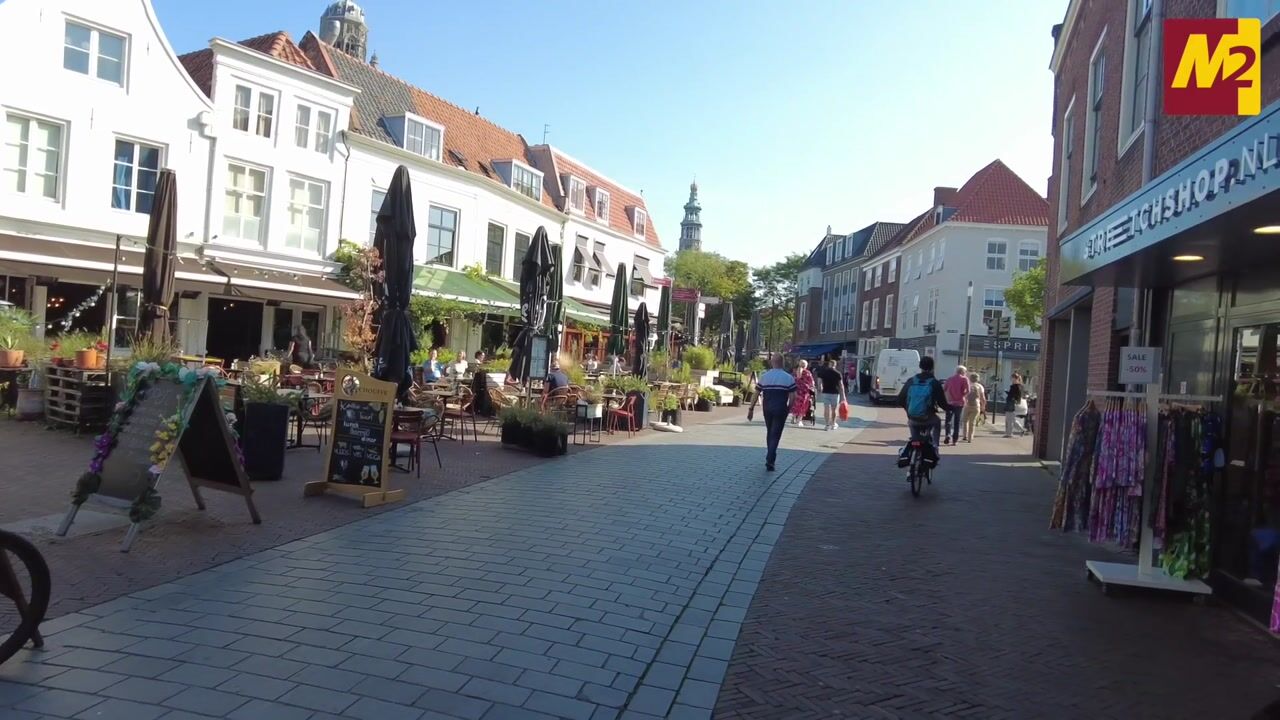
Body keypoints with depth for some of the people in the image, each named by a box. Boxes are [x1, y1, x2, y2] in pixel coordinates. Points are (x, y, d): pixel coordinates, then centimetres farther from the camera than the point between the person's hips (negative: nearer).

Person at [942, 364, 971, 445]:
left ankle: (948, 435, -16)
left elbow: (943, 389, 8)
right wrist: (963, 395, 5)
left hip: (950, 402, 1)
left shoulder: (950, 379, 8)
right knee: (957, 421, 9)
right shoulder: (964, 379, -2)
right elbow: (968, 391, -12)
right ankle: (955, 439, 10)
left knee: (948, 420, 8)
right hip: (959, 403, -1)